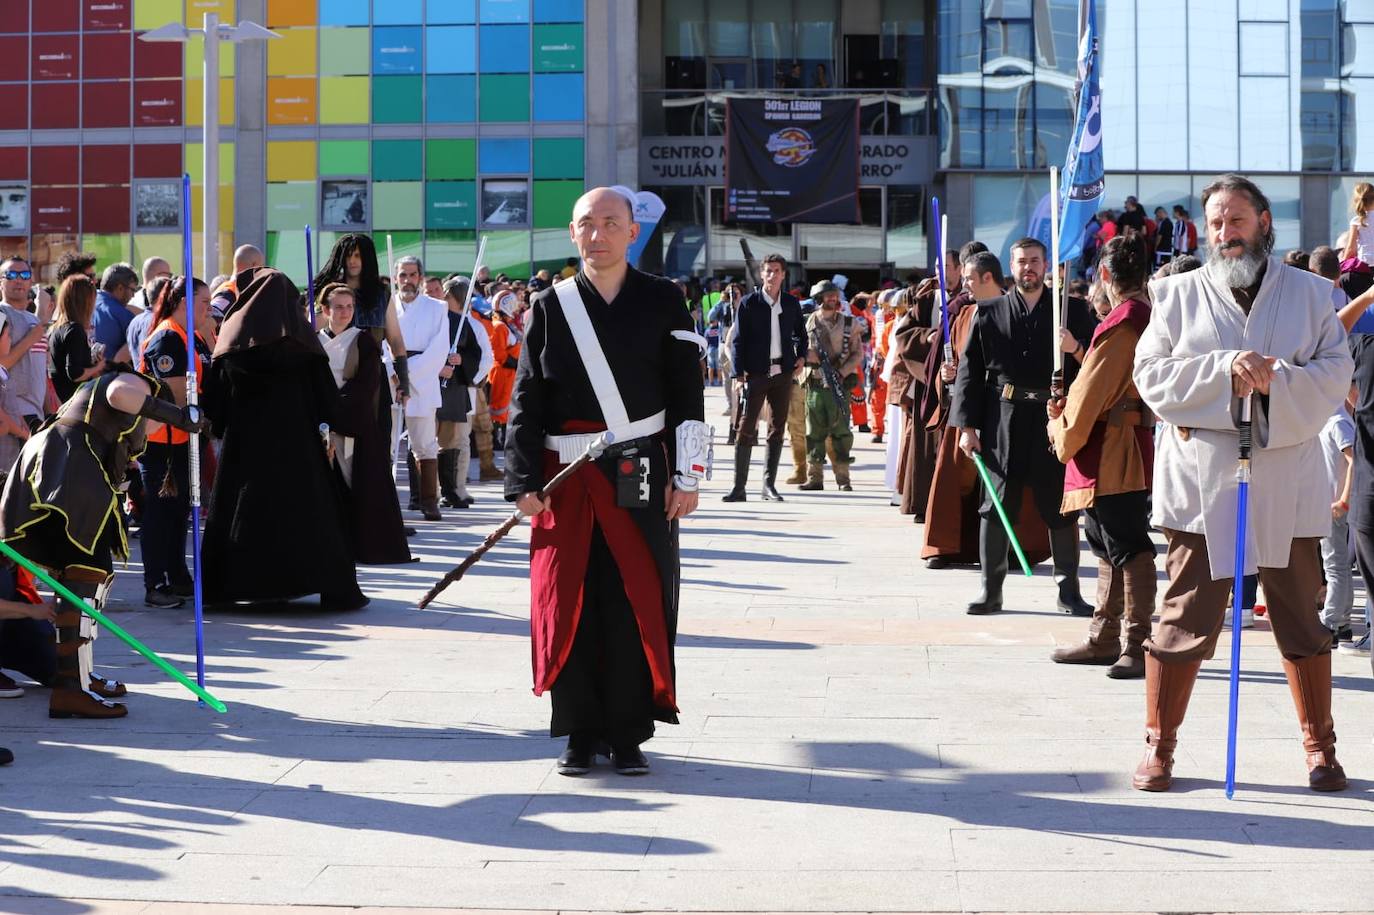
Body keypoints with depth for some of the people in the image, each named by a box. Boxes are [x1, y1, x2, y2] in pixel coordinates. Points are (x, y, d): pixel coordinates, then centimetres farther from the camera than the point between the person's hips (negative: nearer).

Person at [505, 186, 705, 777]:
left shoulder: (662, 302, 3)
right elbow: (527, 401, 4)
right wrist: (525, 482, -4)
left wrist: (687, 476, -3)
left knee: (638, 605, 0)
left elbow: (687, 397, 3)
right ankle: (580, 732, 13)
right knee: (570, 603, 1)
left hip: (642, 482, -1)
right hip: (568, 483, 1)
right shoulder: (549, 308, 5)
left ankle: (629, 734, 10)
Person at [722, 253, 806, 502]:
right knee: (746, 428, -7)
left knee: (777, 430, 6)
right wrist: (738, 373, -10)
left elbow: (800, 333, 25)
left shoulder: (792, 304, 9)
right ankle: (739, 486, -5)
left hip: (783, 372, 4)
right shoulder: (749, 303, -1)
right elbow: (738, 340, -2)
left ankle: (769, 485, 13)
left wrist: (801, 356, 8)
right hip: (756, 373, -4)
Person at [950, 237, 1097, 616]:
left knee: (1061, 507, 4)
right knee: (996, 504, 2)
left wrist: (1076, 348, -15)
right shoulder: (989, 312, 8)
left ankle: (1068, 590, 13)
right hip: (1003, 418, 0)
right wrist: (967, 425, -2)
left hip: (1055, 420, 0)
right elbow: (969, 370, 5)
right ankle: (991, 589, 8)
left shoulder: (1072, 310, 9)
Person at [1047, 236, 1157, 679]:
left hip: (1109, 455, -10)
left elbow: (1092, 390, -15)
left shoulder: (1120, 322, -16)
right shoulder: (1148, 317, 14)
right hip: (1131, 447, 10)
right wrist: (1069, 407, 14)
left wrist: (1063, 431, 0)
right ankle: (1104, 638, 23)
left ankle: (1137, 643, -8)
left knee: (1128, 547, -9)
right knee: (1110, 545, 16)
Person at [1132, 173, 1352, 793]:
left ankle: (1319, 747, 18)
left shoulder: (1310, 293, 9)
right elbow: (1152, 374, -1)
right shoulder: (1178, 295, 8)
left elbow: (1335, 372, 1)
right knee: (1186, 616, 0)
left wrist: (1276, 381, -17)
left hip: (1287, 480, 1)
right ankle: (1158, 745, 9)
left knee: (1301, 619, 7)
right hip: (1200, 479, -1)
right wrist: (1223, 370, -15)